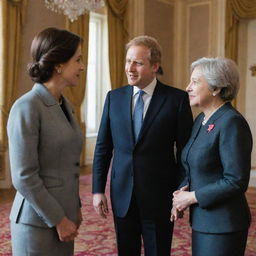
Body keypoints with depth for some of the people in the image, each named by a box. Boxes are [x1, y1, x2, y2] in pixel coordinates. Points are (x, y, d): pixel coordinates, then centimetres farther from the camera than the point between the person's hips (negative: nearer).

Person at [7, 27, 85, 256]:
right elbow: (24, 177, -18)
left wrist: (75, 207, 12)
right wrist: (58, 220, -14)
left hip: (62, 216, 7)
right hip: (38, 222, -7)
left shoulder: (65, 105, 8)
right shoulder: (27, 107, -17)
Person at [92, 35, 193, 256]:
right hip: (122, 196, 3)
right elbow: (103, 147, 6)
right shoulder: (114, 97, 3)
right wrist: (98, 190, 3)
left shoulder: (177, 99, -7)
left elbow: (185, 151, -4)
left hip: (159, 197, -3)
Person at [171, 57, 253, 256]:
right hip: (202, 220, 8)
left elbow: (236, 181, -21)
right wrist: (184, 190, -2)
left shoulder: (232, 123, -18)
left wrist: (192, 197, -15)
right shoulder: (202, 119, 8)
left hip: (223, 224, -8)